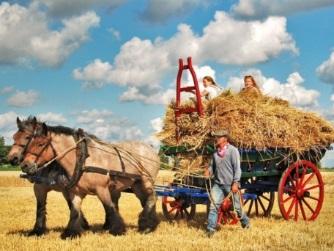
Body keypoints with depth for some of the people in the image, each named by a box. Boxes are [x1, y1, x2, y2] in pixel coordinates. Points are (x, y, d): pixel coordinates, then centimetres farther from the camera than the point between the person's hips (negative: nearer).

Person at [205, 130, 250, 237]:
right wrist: (209, 171, -5)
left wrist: (235, 183, -17)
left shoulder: (233, 150, -9)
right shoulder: (216, 152, 9)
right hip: (218, 184, 5)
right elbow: (213, 165, 18)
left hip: (230, 184, -5)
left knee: (236, 206, 8)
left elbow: (237, 168, -12)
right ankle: (210, 229, -6)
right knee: (214, 205, -9)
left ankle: (246, 223, 33)